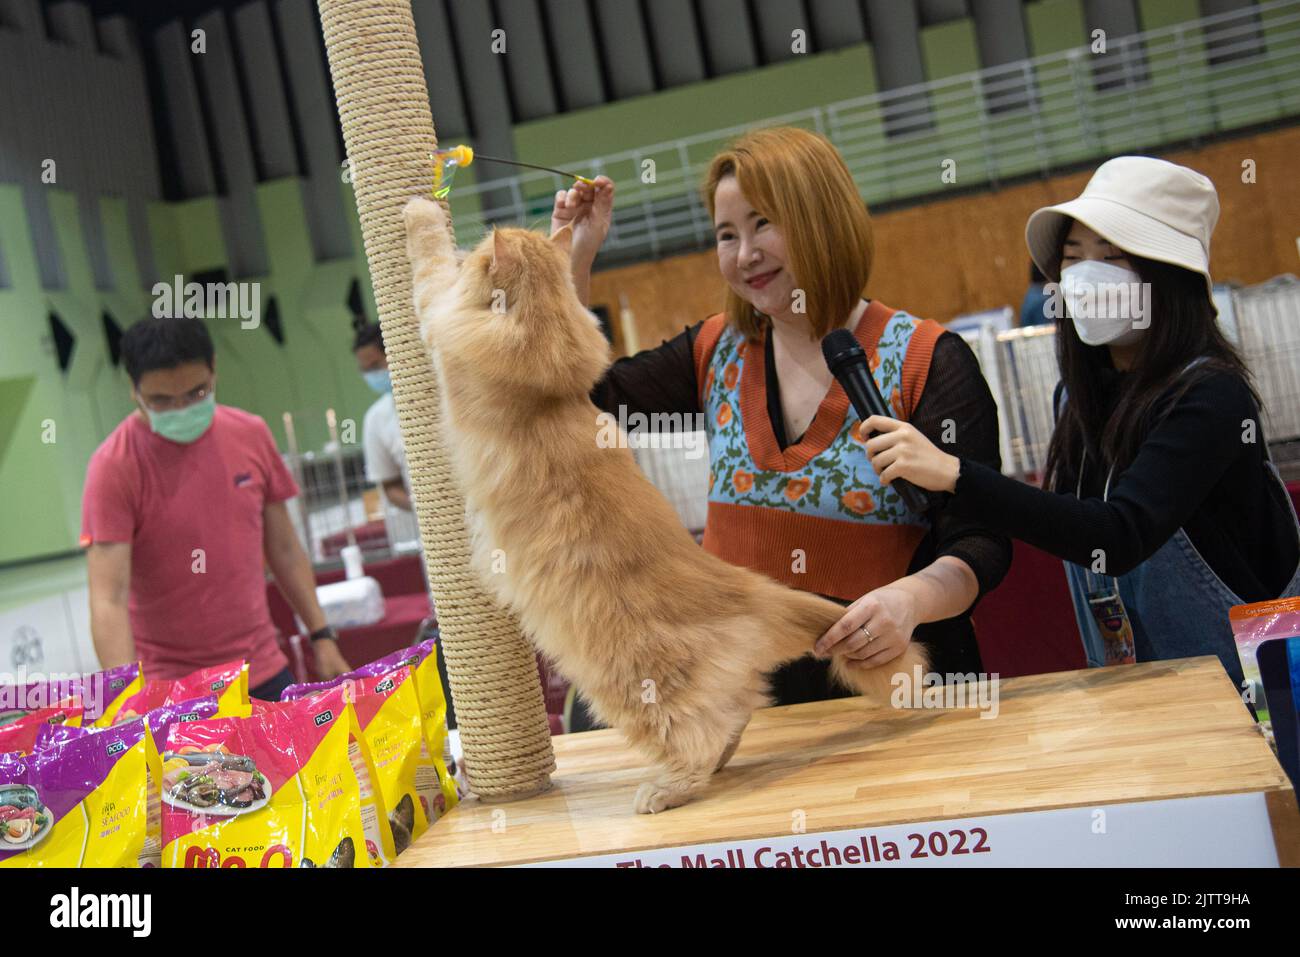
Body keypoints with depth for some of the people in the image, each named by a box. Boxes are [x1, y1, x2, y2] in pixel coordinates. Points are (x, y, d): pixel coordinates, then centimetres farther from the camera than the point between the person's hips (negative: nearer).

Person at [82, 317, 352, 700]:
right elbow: (108, 600, -20)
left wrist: (322, 636, 7)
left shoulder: (251, 435, 1)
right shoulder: (115, 467, -14)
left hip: (263, 670, 4)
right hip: (168, 690, -4)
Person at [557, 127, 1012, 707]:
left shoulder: (925, 361, -6)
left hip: (896, 682, -4)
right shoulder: (717, 354, 9)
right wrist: (571, 260, 9)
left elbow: (979, 542, -10)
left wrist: (911, 599, -30)